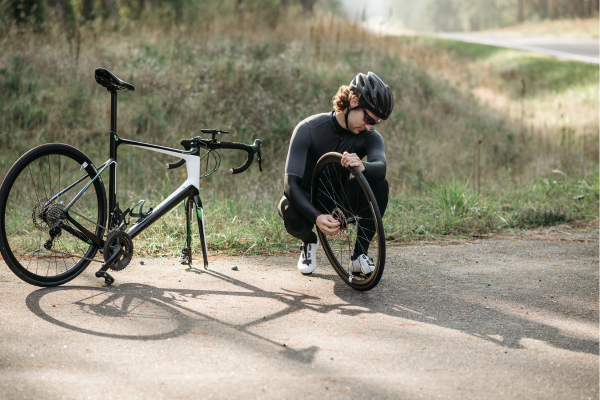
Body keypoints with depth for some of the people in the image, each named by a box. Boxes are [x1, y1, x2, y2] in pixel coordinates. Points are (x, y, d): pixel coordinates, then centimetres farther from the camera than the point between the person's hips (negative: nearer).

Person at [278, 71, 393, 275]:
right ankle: (309, 242, 0)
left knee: (379, 184, -26)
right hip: (306, 200, -3)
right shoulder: (308, 130, -22)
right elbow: (291, 183, -30)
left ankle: (359, 254, -12)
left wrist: (362, 166, -62)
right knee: (293, 217, -39)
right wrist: (317, 217, -48)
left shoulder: (369, 137, -13)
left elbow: (380, 166, -36)